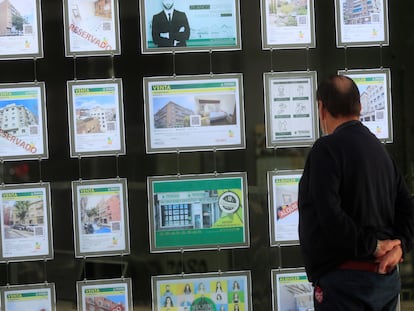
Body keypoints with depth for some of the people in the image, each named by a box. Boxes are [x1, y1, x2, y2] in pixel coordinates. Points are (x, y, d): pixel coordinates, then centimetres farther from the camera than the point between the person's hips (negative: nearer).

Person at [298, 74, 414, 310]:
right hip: (387, 279, 8)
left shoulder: (327, 149, -11)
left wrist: (372, 245, -13)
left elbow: (329, 214, -22)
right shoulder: (380, 149, 15)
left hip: (344, 279, -8)